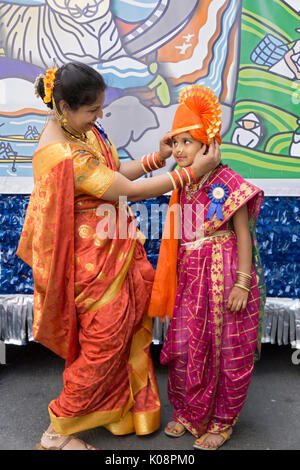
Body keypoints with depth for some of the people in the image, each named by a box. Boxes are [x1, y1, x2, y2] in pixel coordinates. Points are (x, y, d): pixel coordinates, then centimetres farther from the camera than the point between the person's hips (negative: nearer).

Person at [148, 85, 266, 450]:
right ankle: (188, 412, 35)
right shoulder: (183, 184, 7)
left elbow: (243, 235, -11)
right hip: (191, 277, 6)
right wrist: (175, 277, 15)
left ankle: (222, 421, 30)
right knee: (185, 347, 12)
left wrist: (242, 284, -14)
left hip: (224, 277, -5)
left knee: (227, 351, 9)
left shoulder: (227, 182, -12)